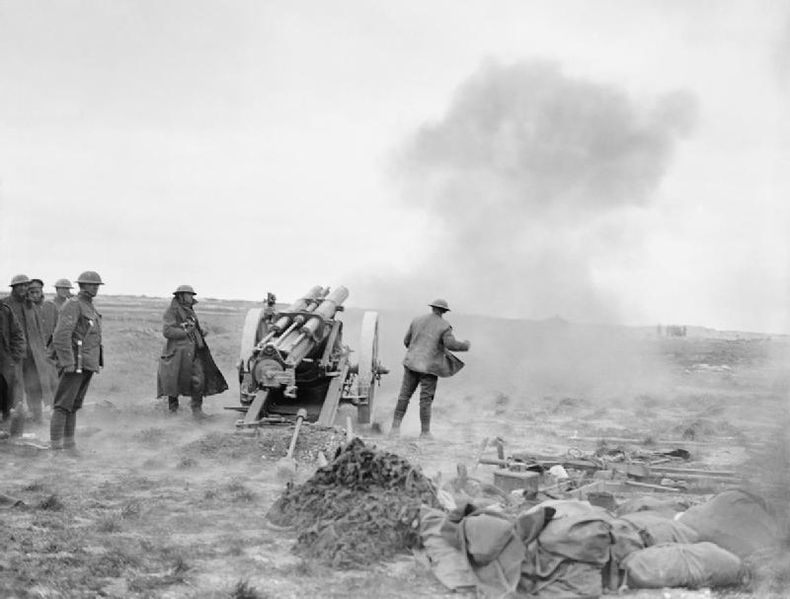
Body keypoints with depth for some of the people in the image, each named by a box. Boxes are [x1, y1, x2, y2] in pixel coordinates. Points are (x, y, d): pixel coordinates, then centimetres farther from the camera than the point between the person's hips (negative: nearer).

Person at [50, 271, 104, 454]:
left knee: (74, 406, 12)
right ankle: (56, 447, -2)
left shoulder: (90, 308, 17)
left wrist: (97, 362, 20)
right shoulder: (72, 305, -12)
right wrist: (68, 364, -24)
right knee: (63, 406, -4)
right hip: (74, 365, -9)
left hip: (87, 366, 9)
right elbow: (61, 336, -21)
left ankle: (69, 443, 16)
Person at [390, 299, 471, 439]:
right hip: (429, 367, -3)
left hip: (412, 363, 3)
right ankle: (425, 431, 5)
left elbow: (407, 341, 12)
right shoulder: (444, 326, -5)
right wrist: (465, 345, 4)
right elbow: (451, 344, -15)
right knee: (426, 400, 2)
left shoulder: (417, 320, 8)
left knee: (404, 395, 9)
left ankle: (395, 426, 3)